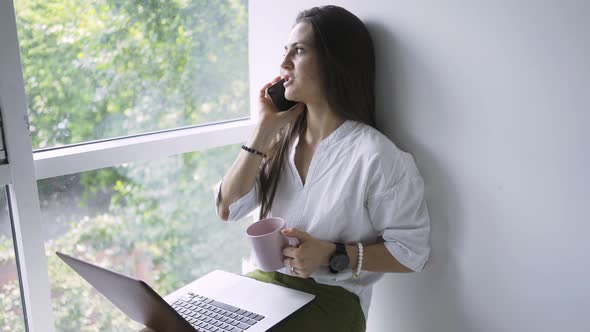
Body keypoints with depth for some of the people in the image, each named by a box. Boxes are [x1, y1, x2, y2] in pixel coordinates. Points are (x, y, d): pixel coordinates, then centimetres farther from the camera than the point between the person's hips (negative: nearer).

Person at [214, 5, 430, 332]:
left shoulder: (376, 155, -15)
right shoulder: (281, 139, 4)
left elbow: (411, 251, -10)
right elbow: (227, 209, -2)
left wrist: (333, 256, -22)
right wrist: (263, 129, -8)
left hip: (331, 298, -5)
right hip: (264, 281, 5)